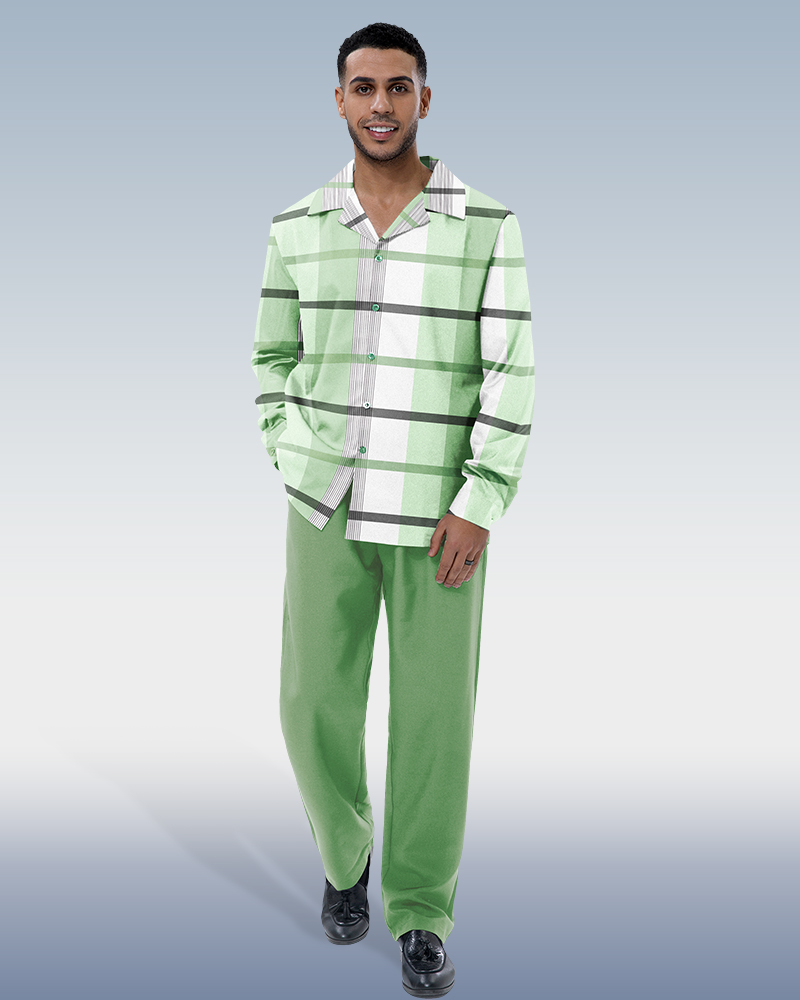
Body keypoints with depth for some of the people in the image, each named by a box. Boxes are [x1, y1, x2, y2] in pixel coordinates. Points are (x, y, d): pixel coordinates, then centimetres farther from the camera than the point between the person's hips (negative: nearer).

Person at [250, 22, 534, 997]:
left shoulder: (488, 224, -5)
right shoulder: (297, 229, 3)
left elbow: (512, 373, -8)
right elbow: (274, 357, 13)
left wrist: (481, 506, -16)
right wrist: (292, 471, 3)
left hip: (440, 510, -2)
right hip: (329, 503, 2)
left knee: (434, 714, 1)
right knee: (316, 706, 3)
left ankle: (420, 913, 22)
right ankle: (345, 852, 34)